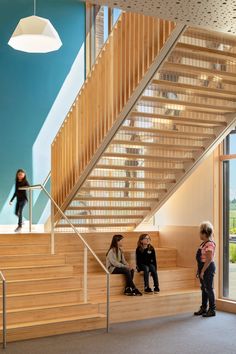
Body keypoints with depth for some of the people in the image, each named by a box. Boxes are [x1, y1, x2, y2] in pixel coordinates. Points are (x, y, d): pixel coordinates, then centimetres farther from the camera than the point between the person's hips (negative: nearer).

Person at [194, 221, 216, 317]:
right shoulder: (203, 243, 11)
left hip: (208, 268, -10)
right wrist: (199, 270, 16)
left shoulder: (210, 244, -20)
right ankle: (203, 308, 26)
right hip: (202, 267, 10)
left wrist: (203, 271, -21)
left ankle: (212, 310, 9)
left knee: (209, 289, -1)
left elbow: (209, 260, -23)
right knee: (204, 288, 16)